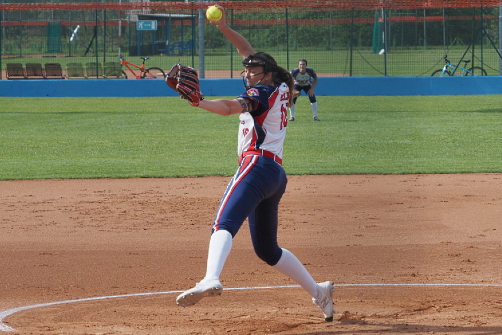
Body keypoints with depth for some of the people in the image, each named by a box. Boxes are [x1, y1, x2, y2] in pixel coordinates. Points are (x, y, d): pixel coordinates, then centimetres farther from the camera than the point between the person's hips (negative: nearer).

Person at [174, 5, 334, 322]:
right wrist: (223, 26, 19)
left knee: (225, 223, -29)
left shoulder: (263, 92, 0)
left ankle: (211, 279, -54)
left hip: (258, 164, -10)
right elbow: (249, 51, 28)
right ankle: (318, 292, 22)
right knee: (267, 248, 20)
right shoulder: (281, 89, 22)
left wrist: (196, 102, -31)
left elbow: (229, 107, -19)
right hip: (276, 174, 10)